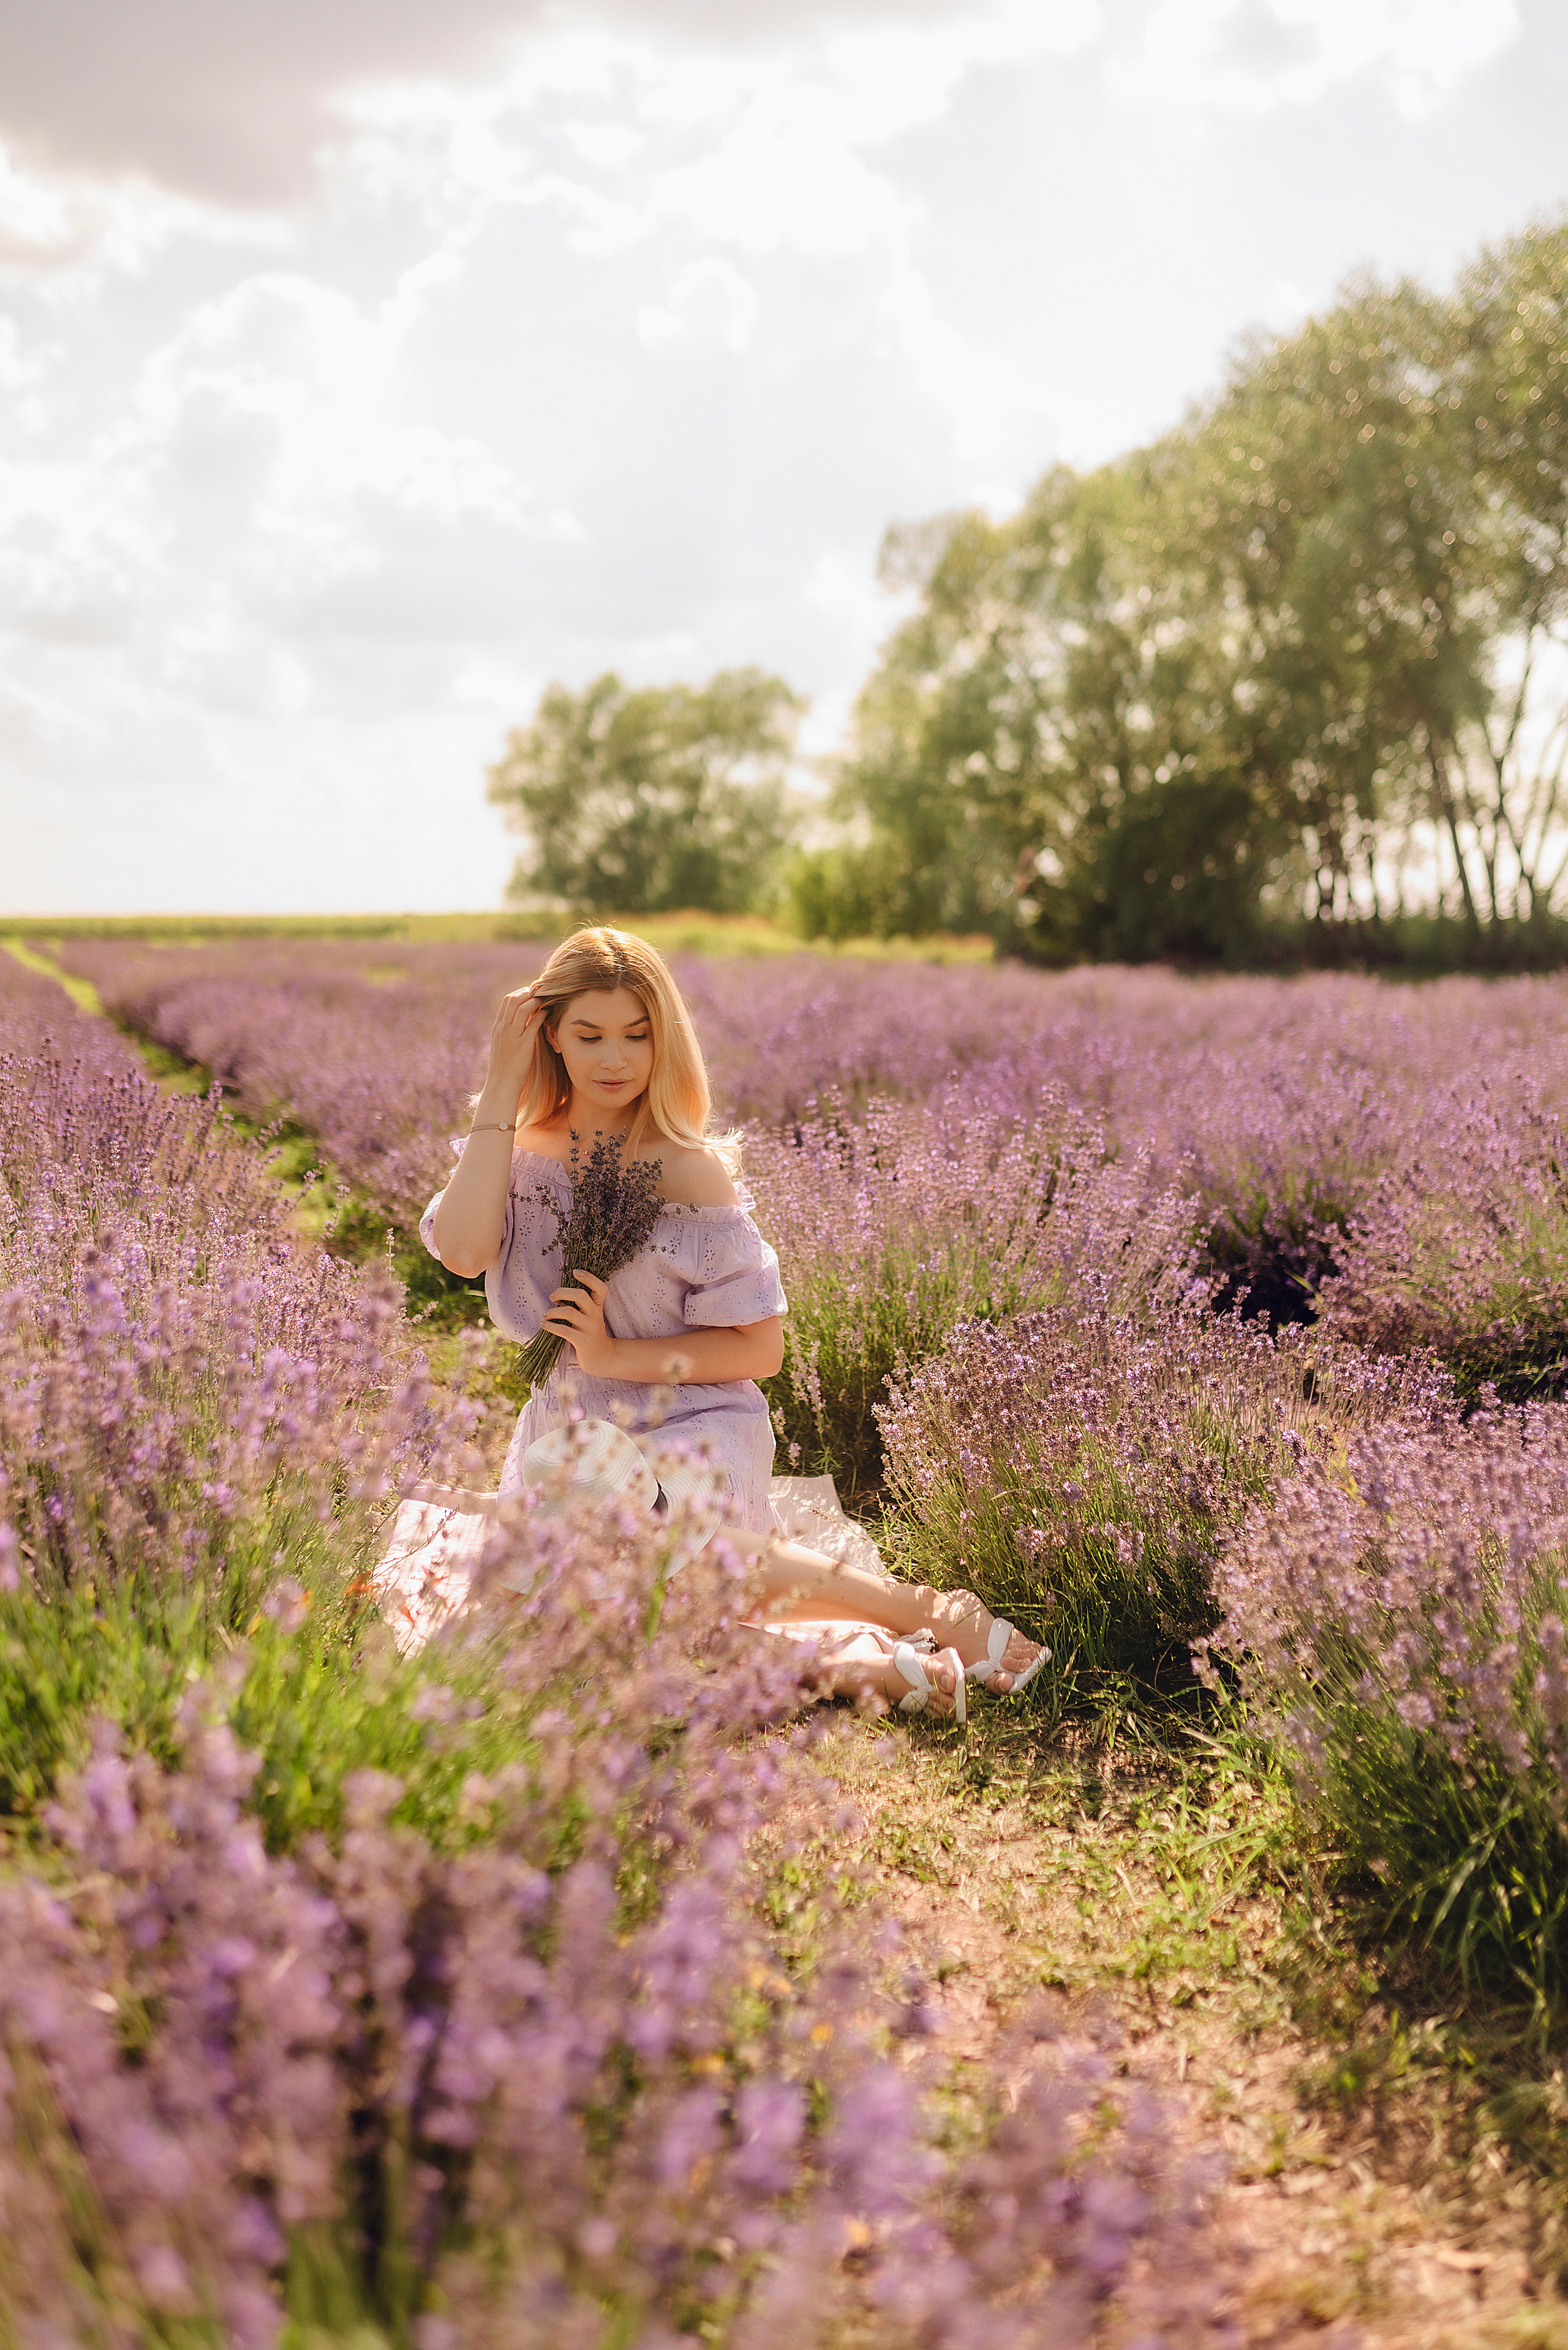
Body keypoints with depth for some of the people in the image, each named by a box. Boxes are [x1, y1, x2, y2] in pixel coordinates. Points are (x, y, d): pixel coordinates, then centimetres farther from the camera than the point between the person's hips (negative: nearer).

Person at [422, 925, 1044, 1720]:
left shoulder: (688, 1170, -9)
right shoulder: (518, 1150, 3)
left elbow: (760, 1349, -7)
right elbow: (462, 1250, -19)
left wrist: (614, 1356, -17)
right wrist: (501, 1090, -13)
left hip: (689, 1435, -4)